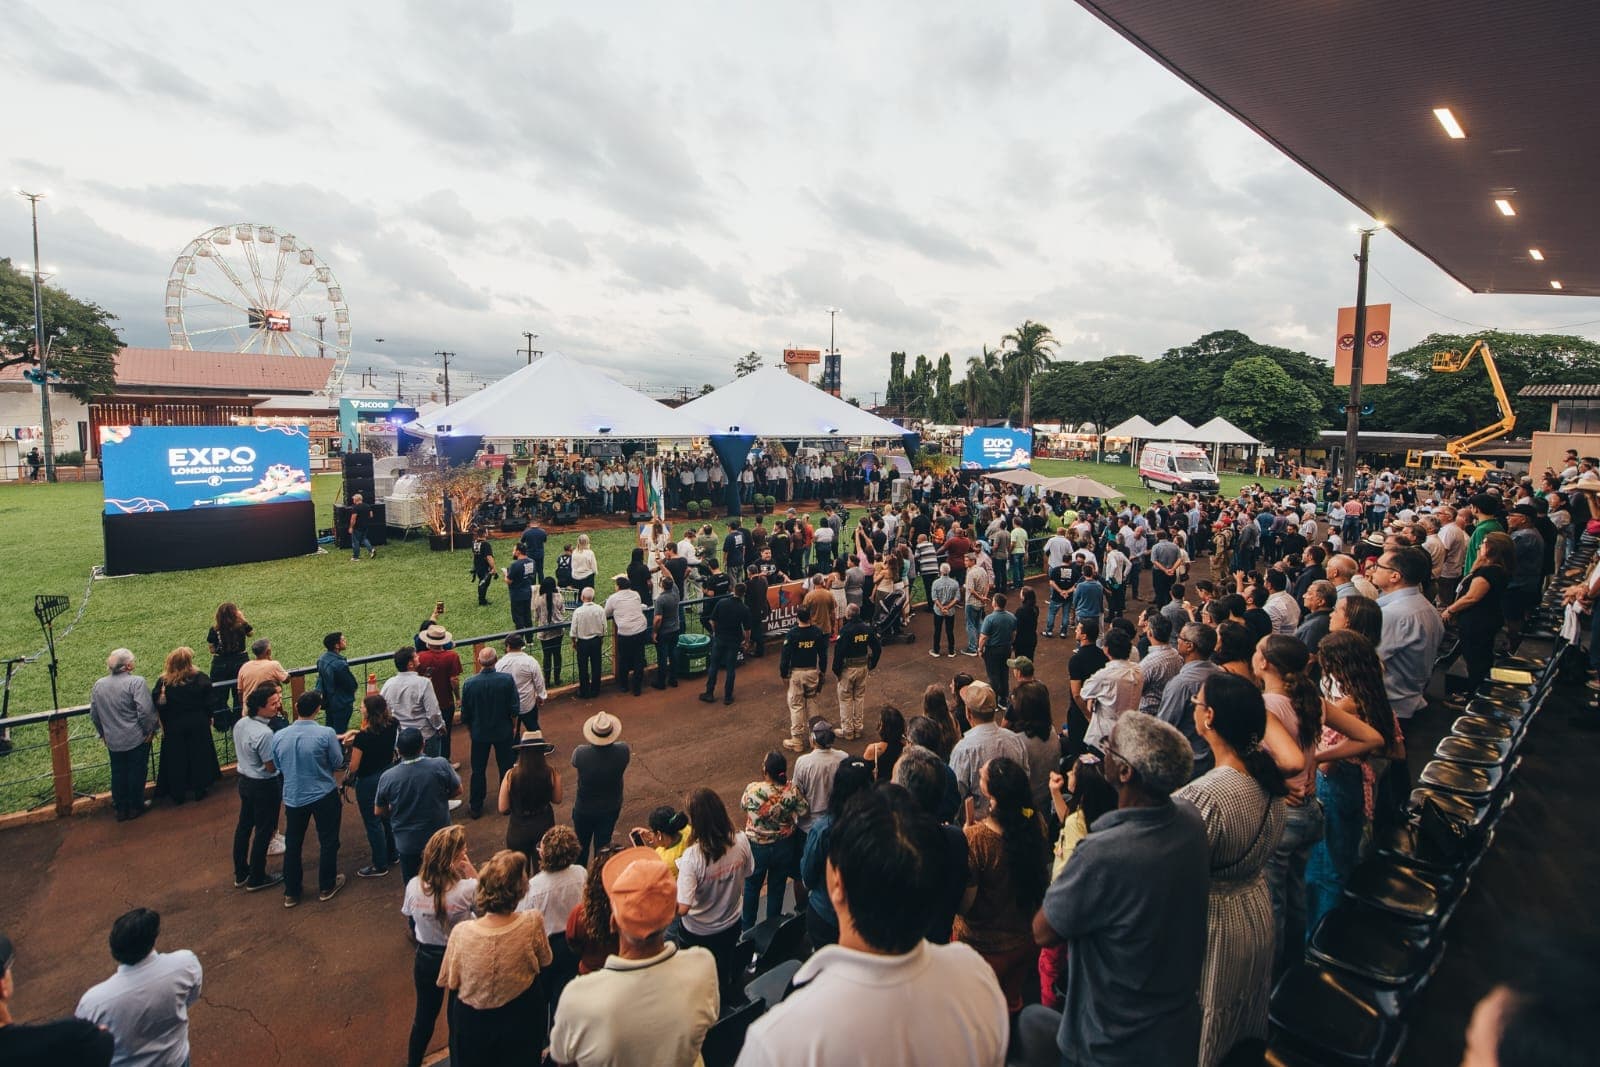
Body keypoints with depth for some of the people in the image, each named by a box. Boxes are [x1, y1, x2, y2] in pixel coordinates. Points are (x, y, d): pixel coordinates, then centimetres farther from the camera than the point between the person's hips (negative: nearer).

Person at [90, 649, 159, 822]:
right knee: (136, 772, 10)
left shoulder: (98, 685, 2)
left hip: (113, 741, 5)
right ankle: (136, 806, 20)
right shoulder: (136, 682, -18)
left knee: (118, 774, 16)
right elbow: (145, 711, -23)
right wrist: (150, 730, -9)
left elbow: (94, 715, 11)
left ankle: (121, 808, 25)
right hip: (136, 739, -5)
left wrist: (103, 733, 23)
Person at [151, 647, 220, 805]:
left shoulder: (163, 682, -13)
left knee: (176, 760, 12)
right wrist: (208, 719, 9)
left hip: (173, 727, 0)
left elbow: (158, 706, -8)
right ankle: (199, 790, 21)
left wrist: (164, 726, 4)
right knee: (198, 756, 13)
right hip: (198, 725, 0)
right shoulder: (201, 678, -13)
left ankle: (178, 794, 20)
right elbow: (208, 703, -6)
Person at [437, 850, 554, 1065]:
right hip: (520, 1025, 0)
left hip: (472, 1026, 1)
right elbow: (544, 962, -8)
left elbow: (448, 982, -8)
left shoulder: (461, 932, -26)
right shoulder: (532, 923, -28)